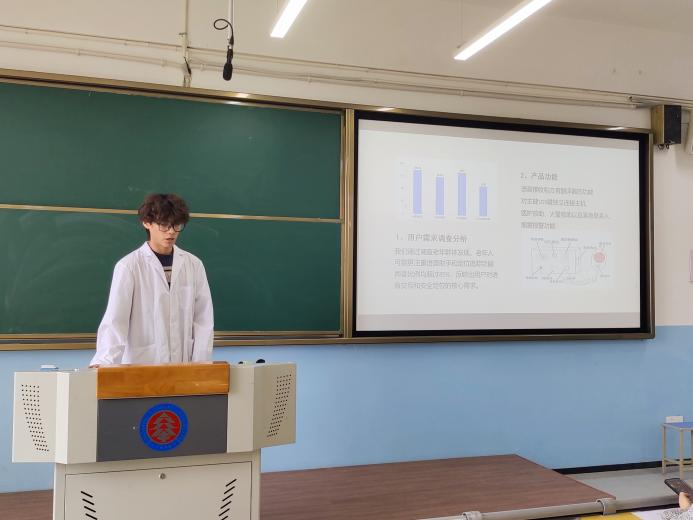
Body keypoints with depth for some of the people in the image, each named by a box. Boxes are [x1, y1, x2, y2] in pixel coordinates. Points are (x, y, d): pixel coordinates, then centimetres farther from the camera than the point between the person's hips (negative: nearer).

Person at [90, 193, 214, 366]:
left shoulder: (194, 265, 3)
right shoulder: (129, 266, -5)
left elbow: (203, 320, 4)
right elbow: (115, 319, -12)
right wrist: (103, 362, -26)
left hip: (184, 366, 3)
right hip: (140, 366, -3)